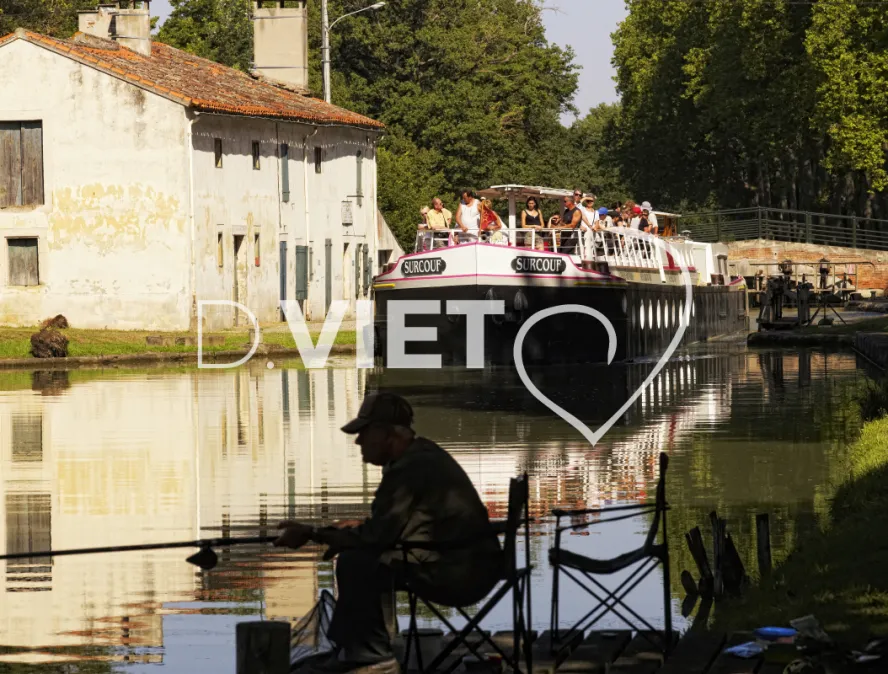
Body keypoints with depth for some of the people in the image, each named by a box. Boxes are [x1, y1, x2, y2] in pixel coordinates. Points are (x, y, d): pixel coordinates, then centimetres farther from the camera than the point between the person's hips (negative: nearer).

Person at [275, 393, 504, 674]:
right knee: (359, 556, 17)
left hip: (460, 573, -11)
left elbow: (377, 535, -21)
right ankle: (348, 649, 18)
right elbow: (384, 530, 19)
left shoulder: (411, 468, -20)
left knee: (355, 564, -16)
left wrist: (312, 534, -12)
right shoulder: (422, 454, 13)